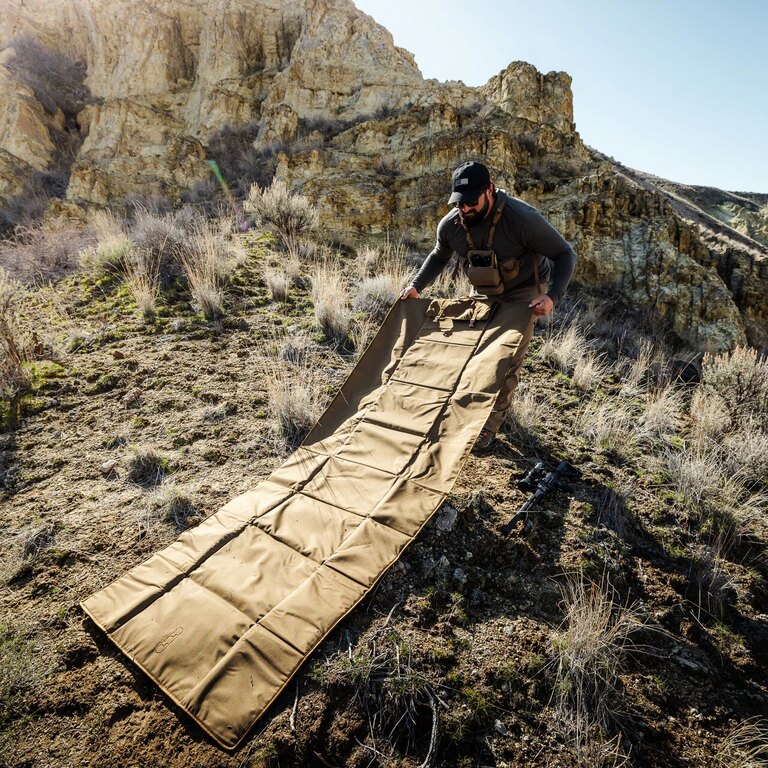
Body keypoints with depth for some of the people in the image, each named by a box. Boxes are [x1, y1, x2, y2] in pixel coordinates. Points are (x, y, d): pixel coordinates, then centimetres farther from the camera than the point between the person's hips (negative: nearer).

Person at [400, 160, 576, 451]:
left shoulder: (523, 219, -30)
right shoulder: (449, 225, -15)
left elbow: (565, 254, -21)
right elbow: (439, 257, 9)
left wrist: (552, 297, -35)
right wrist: (416, 286, -1)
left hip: (522, 295, -5)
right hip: (483, 295, 5)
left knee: (506, 362, -8)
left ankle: (490, 427, 5)